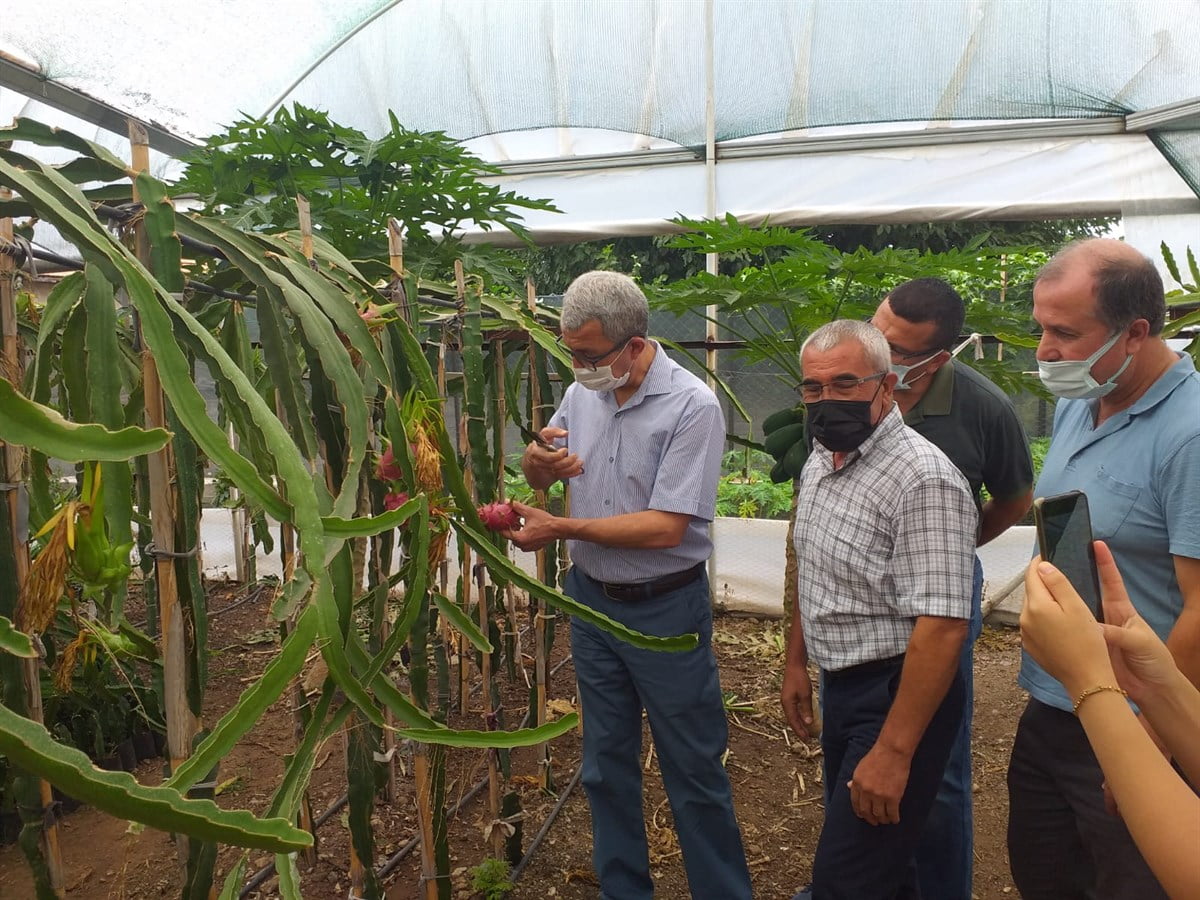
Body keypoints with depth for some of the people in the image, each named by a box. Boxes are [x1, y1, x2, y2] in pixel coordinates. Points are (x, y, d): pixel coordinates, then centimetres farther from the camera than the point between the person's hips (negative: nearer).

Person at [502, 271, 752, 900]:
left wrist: (562, 529, -20)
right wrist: (537, 458, -13)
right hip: (592, 599, 6)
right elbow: (538, 473, 12)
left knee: (693, 769, 9)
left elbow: (666, 526, -24)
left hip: (666, 609, -6)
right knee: (606, 763, 19)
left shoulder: (693, 407, -19)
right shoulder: (582, 392, 0)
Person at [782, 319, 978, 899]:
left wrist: (893, 752, -26)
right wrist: (796, 663, 18)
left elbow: (941, 627, -27)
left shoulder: (923, 480, -23)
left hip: (898, 697, -8)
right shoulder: (819, 464, 5)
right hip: (841, 688, 8)